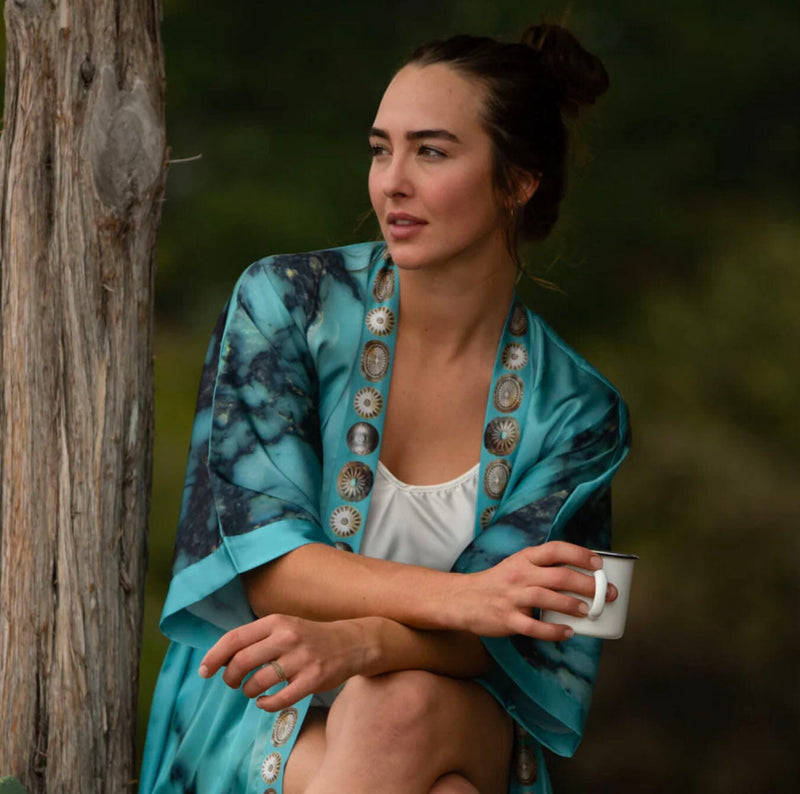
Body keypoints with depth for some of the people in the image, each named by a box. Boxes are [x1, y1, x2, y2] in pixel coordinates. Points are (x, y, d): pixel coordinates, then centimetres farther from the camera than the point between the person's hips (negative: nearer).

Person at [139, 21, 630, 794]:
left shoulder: (575, 411, -1)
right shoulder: (285, 303, -3)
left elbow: (497, 634, -9)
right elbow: (266, 565, -11)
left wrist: (357, 642, -33)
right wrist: (459, 598, -28)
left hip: (460, 722, 2)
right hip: (258, 705, -2)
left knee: (401, 709, -36)